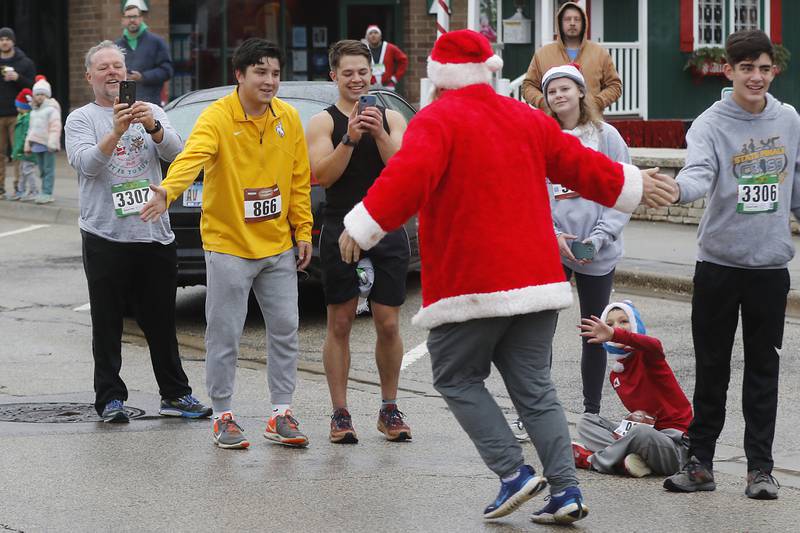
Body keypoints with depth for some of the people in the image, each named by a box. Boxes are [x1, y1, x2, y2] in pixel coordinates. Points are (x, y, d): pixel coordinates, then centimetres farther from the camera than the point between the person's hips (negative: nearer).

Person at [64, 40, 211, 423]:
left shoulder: (151, 113, 11)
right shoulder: (81, 120, 2)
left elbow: (175, 152, -5)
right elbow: (87, 163, -15)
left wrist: (153, 126, -25)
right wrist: (117, 130, -30)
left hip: (154, 234, 3)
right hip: (105, 237, -3)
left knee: (162, 323, 10)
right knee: (107, 326, 1)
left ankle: (175, 395, 16)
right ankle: (110, 398, 6)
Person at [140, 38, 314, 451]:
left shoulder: (289, 119, 1)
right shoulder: (217, 118, -15)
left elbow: (299, 180, 9)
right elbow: (192, 157, -33)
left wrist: (303, 231, 7)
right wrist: (168, 191, -51)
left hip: (278, 246, 5)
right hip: (228, 246, -5)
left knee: (284, 330, 8)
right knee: (224, 335, 1)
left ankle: (281, 415, 19)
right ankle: (224, 416, 15)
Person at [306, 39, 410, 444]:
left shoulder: (391, 119, 9)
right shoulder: (324, 122, 2)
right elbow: (322, 176, -10)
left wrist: (379, 134, -17)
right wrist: (350, 139, -21)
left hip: (387, 232, 2)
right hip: (341, 232, -2)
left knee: (388, 324, 3)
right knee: (340, 324, 2)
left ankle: (389, 410, 14)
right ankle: (340, 414, 7)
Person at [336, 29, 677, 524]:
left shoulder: (436, 121, -7)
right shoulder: (527, 119, 14)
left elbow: (410, 175, -23)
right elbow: (580, 165, 22)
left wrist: (363, 227, -21)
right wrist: (635, 184, 37)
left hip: (471, 281, -6)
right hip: (536, 277, 6)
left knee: (456, 378, 9)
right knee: (535, 388, 11)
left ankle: (514, 472, -3)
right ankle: (565, 488, 2)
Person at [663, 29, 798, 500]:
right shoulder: (711, 125, -9)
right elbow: (699, 174, -28)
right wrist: (675, 188, -48)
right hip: (718, 265, -2)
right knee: (712, 368, 4)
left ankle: (760, 466, 11)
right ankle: (700, 462, 11)